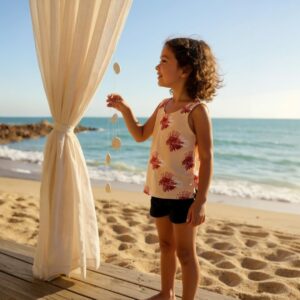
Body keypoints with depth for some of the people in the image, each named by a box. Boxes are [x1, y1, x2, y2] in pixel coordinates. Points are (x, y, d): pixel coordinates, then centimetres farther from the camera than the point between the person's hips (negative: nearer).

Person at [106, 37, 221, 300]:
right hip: (159, 190, 8)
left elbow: (206, 158, -16)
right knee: (165, 245, 21)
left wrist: (200, 201, -19)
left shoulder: (197, 109, -15)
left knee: (185, 252, 7)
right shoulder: (163, 106, 7)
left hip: (184, 193, -7)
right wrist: (124, 109, 5)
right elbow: (141, 135, 19)